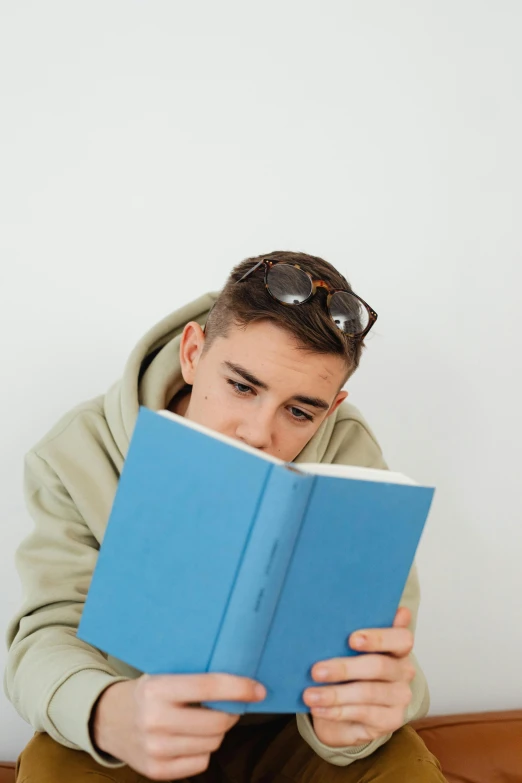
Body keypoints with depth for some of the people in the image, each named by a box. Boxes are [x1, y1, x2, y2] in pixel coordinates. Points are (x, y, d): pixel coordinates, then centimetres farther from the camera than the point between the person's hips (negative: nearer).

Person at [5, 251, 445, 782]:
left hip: (287, 722, 1)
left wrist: (348, 718, -46)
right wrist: (109, 716, -45)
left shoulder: (347, 459, -16)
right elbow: (48, 633, -20)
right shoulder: (80, 456, -15)